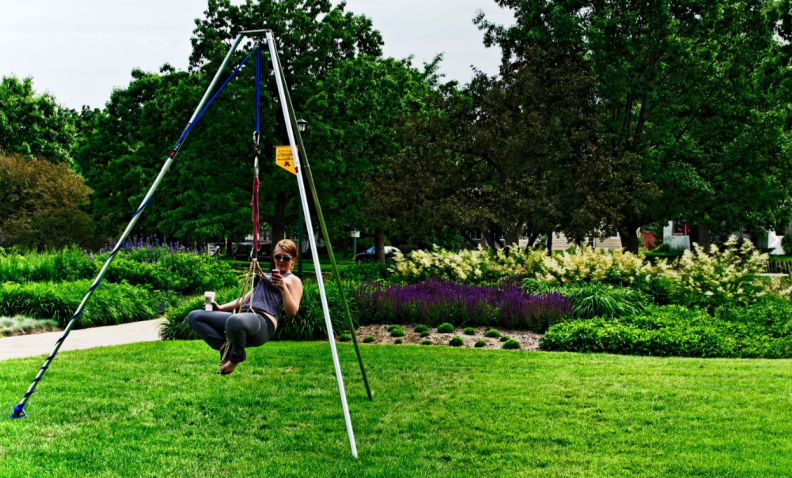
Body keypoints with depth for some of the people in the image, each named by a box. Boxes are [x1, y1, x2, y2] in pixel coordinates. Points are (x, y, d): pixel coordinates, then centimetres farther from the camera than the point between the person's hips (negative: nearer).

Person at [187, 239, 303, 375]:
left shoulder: (293, 280, 10)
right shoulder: (265, 276, 33)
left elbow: (292, 312, -3)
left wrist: (283, 288, -16)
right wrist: (220, 308, 20)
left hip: (264, 322, -8)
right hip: (242, 315, 8)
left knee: (235, 321, -44)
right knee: (194, 317, 0)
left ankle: (237, 355, -12)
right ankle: (225, 348, -7)